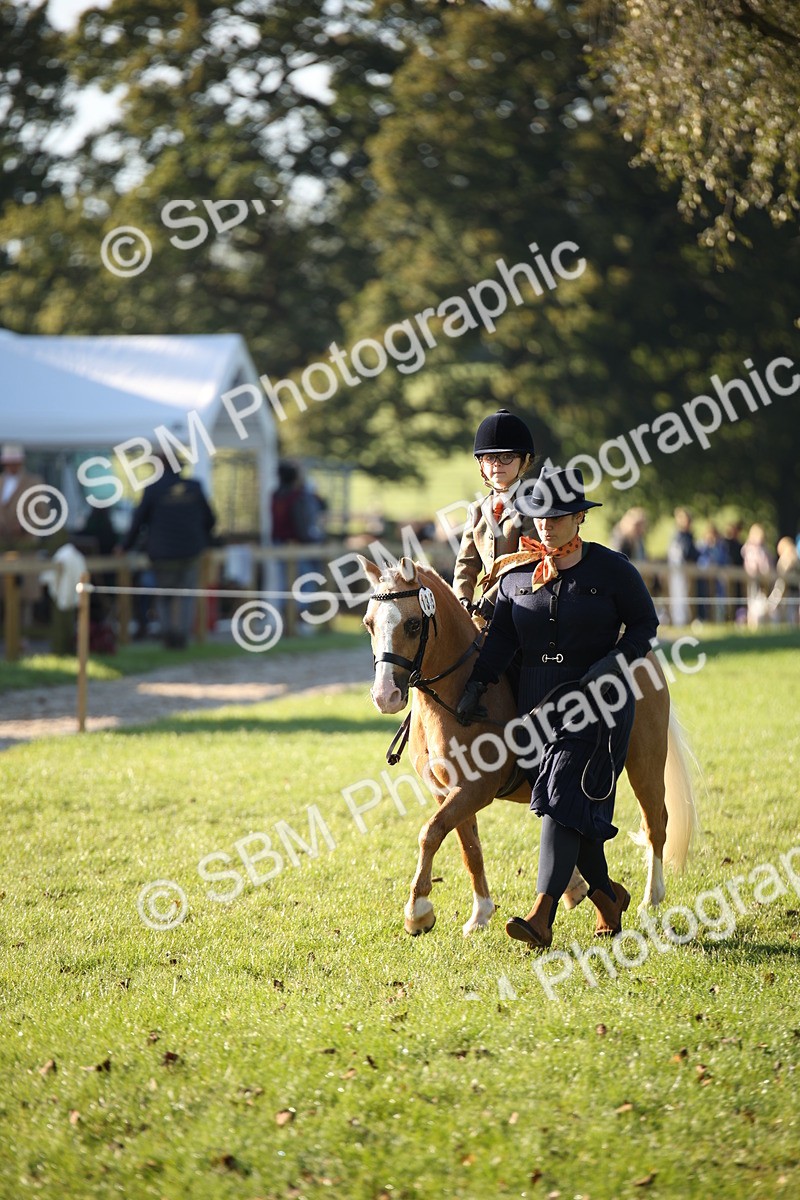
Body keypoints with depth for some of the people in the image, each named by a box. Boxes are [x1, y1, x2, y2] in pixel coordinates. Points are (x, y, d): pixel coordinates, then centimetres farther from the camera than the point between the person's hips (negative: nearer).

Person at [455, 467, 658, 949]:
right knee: (562, 805, 6)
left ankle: (543, 915, -23)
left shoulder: (611, 569, -4)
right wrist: (479, 683, -4)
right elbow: (502, 637, 9)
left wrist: (613, 662, -16)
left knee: (564, 798, -16)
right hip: (538, 701, 5)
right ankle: (608, 893, 29)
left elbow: (645, 624, 0)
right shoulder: (518, 574, 7)